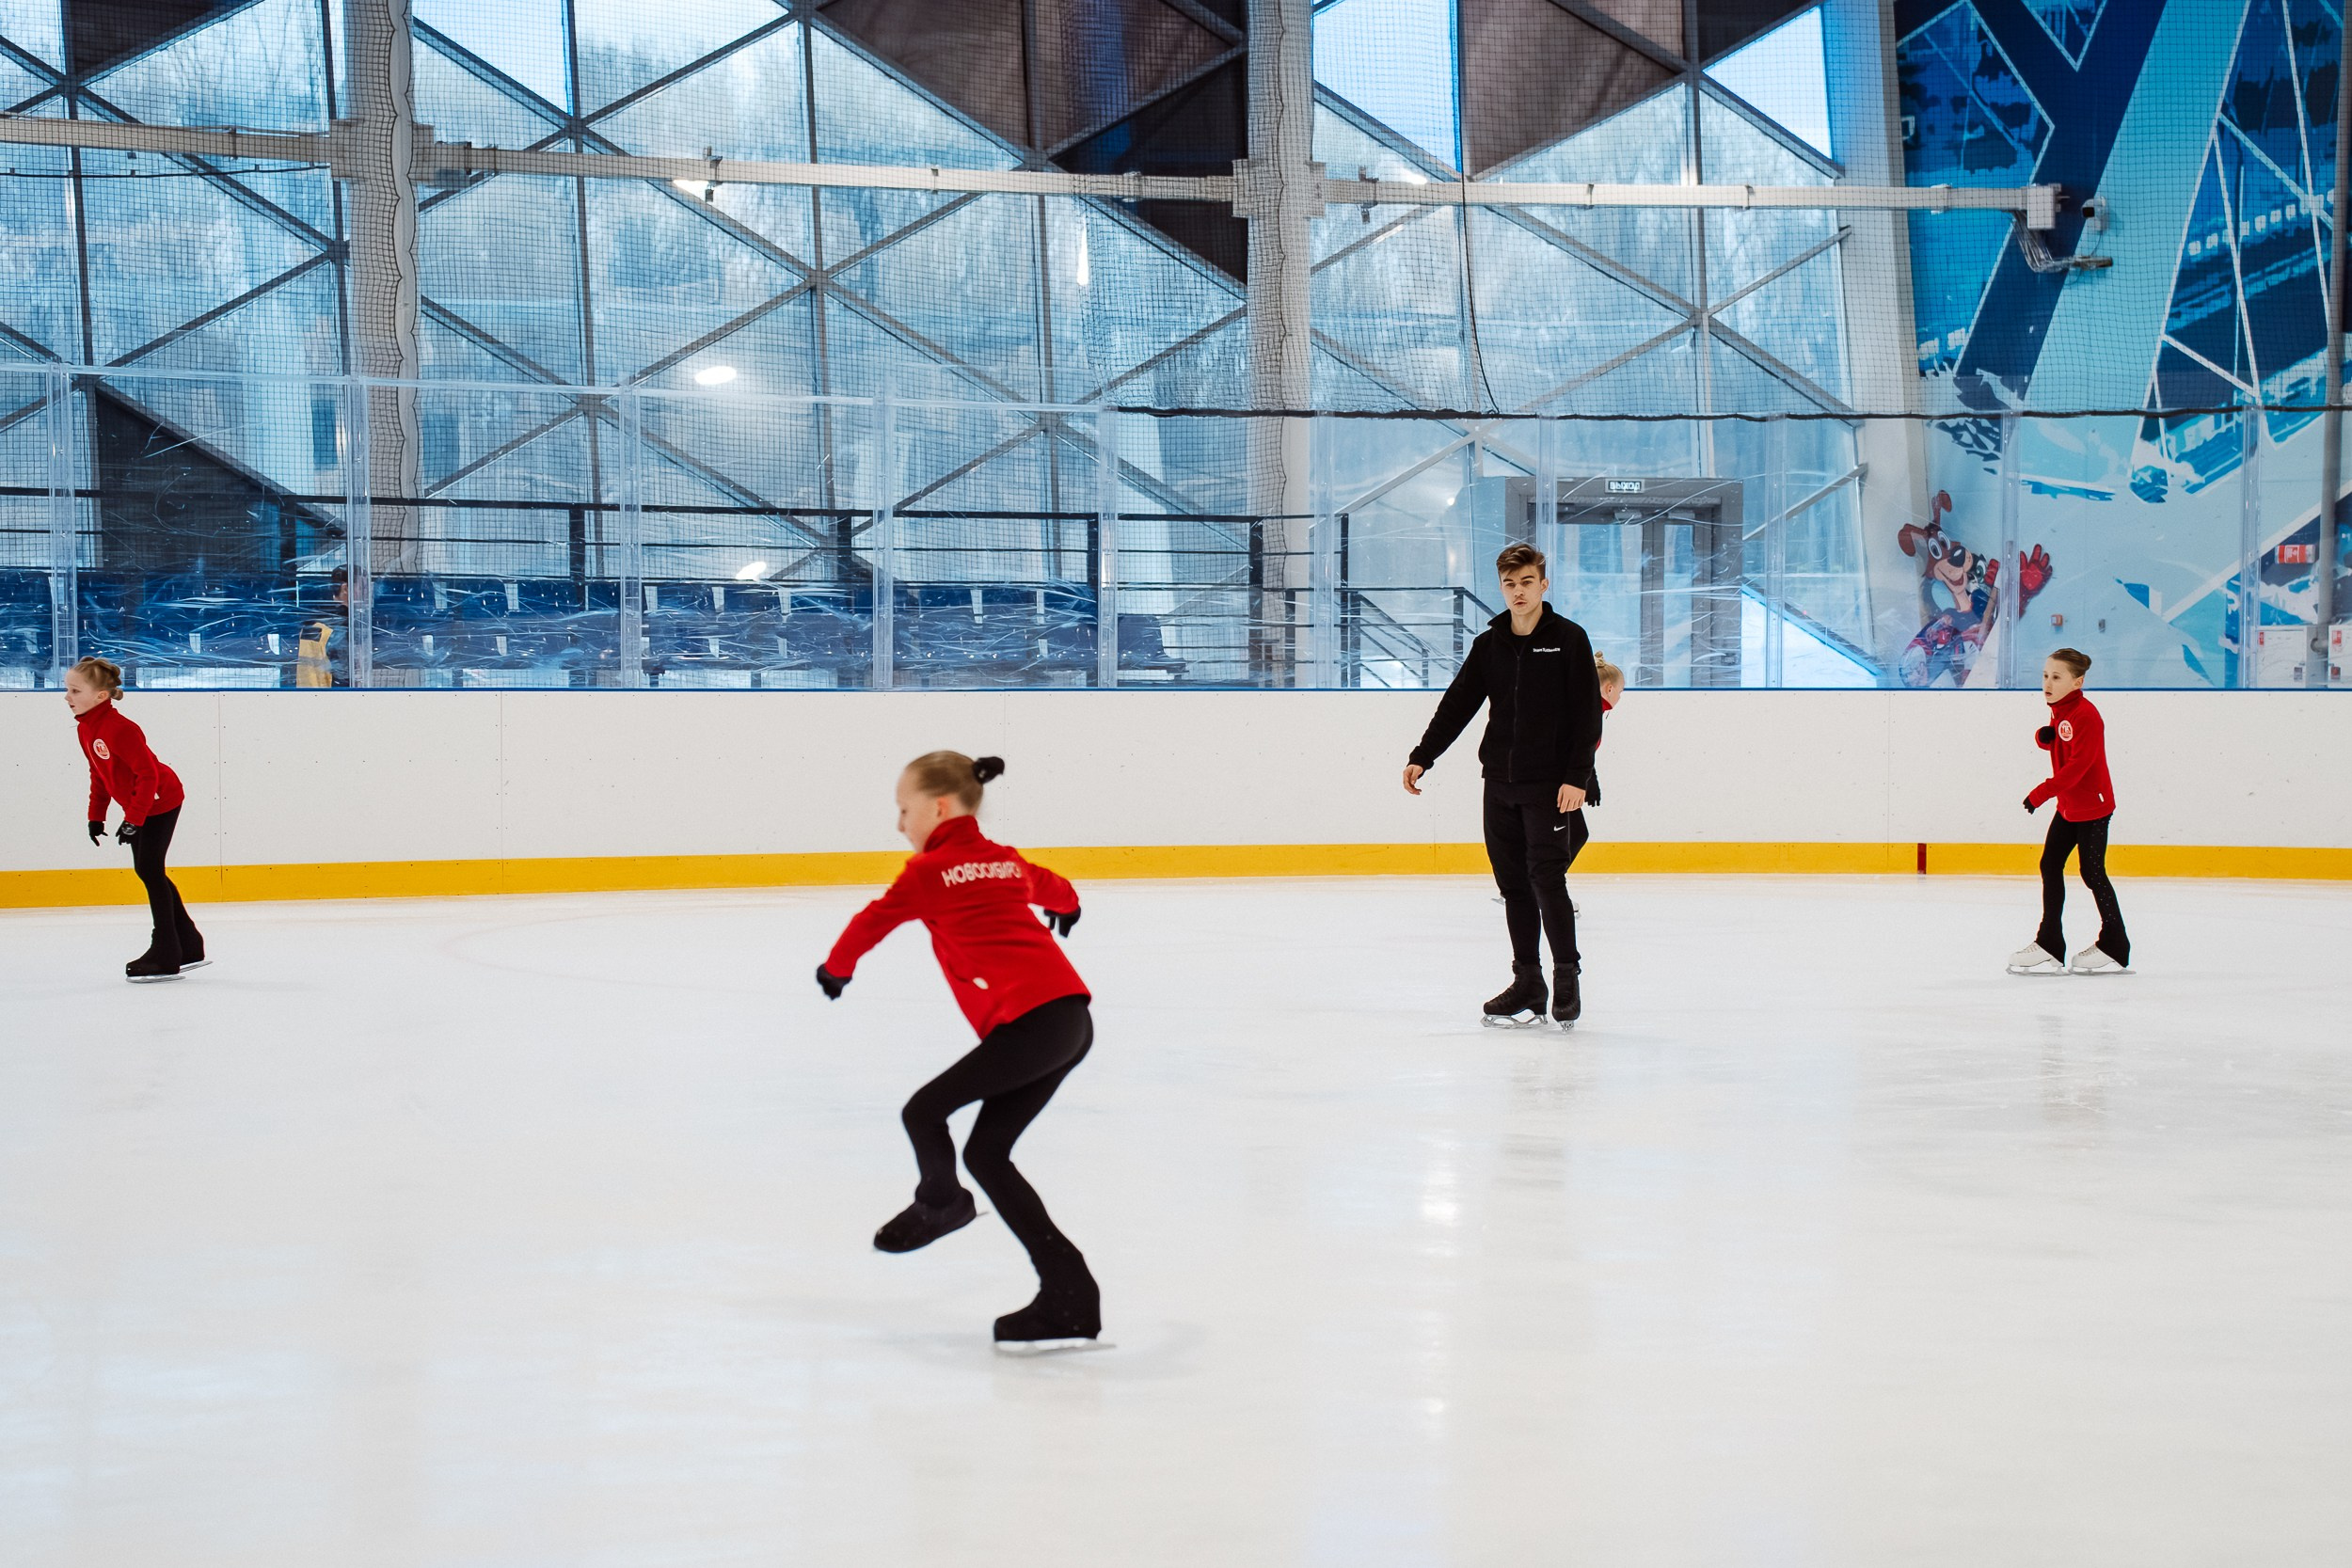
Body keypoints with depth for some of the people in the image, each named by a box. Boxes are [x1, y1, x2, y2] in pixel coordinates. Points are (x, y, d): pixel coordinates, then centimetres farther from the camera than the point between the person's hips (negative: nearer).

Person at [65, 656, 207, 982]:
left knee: (149, 870, -9)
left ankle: (165, 956, -2)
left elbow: (148, 773, -26)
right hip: (138, 806, 10)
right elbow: (99, 774, 15)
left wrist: (133, 819, -26)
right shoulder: (86, 728, 3)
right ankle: (189, 948, 21)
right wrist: (96, 815, 12)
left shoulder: (119, 729, -27)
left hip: (160, 801, -10)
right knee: (147, 870, 12)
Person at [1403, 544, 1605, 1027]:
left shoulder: (1568, 639, -3)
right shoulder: (1489, 645, 10)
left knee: (1546, 878, -11)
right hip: (1500, 782, 5)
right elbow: (1456, 706, 10)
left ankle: (1566, 976, 2)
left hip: (1550, 783, -5)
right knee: (1512, 882, 5)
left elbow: (1587, 712, -6)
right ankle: (1528, 983, 10)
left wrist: (1576, 778, -13)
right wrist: (1422, 757, 1)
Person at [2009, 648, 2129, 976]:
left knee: (2092, 872, -4)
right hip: (2069, 805, 10)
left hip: (2092, 804, -10)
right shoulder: (2059, 710, 8)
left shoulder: (2085, 715, -21)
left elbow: (2079, 763, -27)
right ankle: (2049, 945, 12)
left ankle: (2115, 948, 8)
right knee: (2050, 865, 8)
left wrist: (2043, 792, -29)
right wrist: (2044, 736, -2)